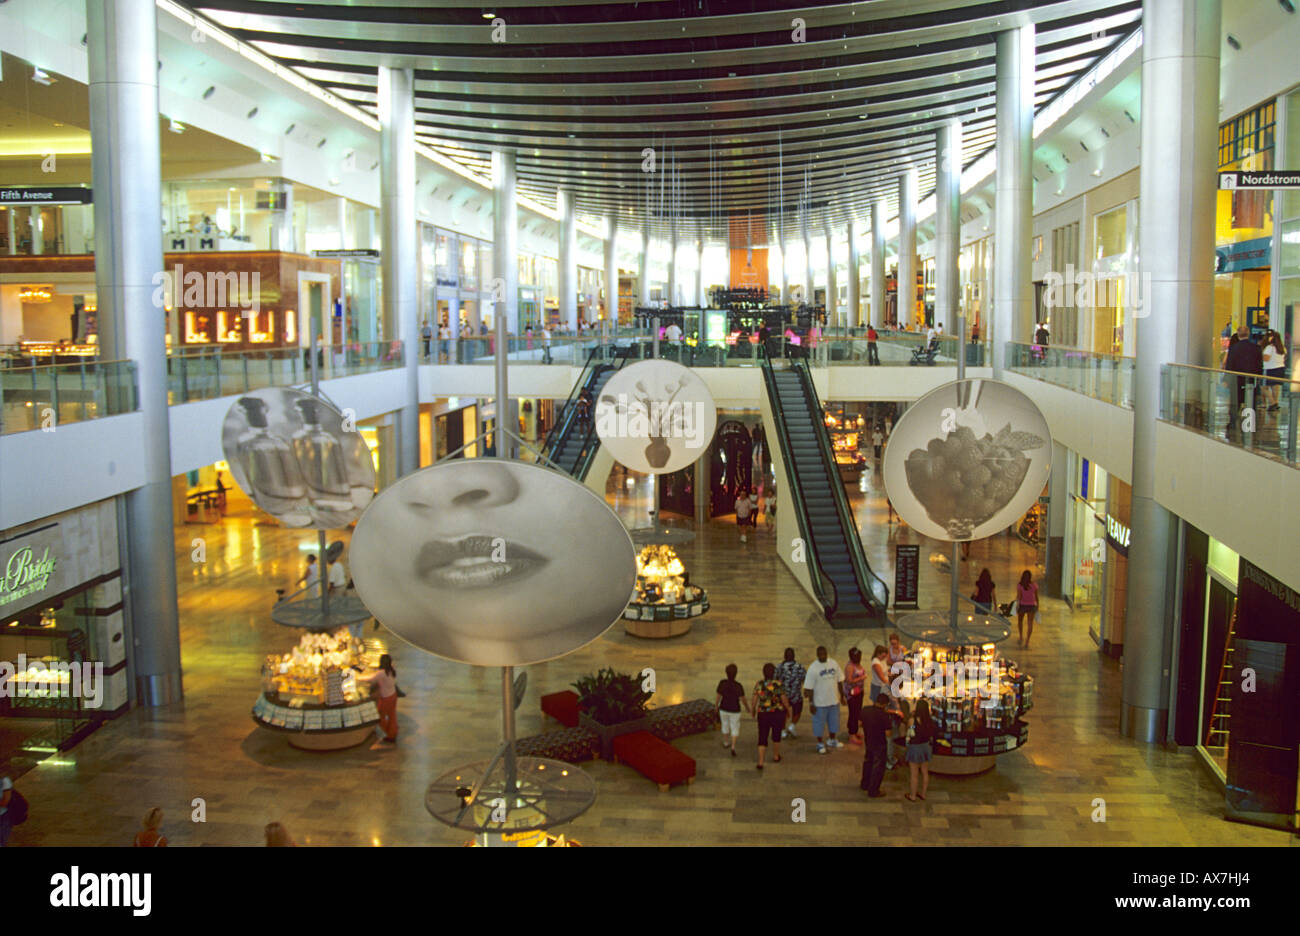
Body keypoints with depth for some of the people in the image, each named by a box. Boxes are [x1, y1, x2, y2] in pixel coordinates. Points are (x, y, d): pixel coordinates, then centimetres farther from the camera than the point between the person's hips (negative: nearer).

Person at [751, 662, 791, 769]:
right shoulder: (778, 684, -16)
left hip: (763, 714, 1)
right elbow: (784, 700, -12)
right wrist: (788, 711, 4)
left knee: (762, 738, 7)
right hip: (778, 713, -1)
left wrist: (753, 710, 14)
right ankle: (776, 756, 38)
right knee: (776, 736, 22)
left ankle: (760, 762, -4)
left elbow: (755, 699, -2)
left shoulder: (759, 684, -7)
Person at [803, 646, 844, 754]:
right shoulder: (813, 668, -17)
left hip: (834, 700, 5)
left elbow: (839, 680, 10)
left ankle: (832, 740, 39)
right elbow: (809, 688, -14)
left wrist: (842, 695, 11)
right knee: (819, 722, 7)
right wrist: (811, 704, -15)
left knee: (834, 720, 19)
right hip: (820, 702, -5)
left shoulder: (834, 664, -2)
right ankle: (820, 744, 23)